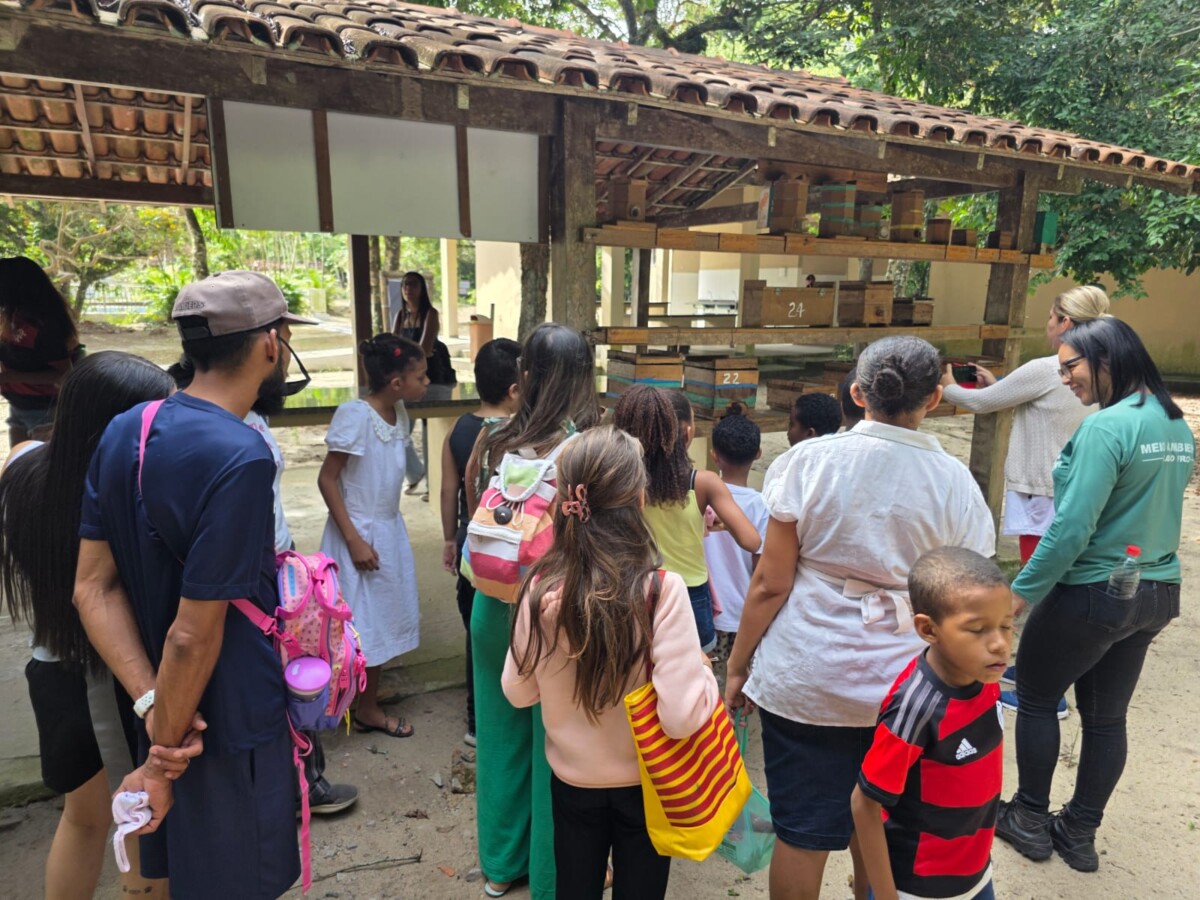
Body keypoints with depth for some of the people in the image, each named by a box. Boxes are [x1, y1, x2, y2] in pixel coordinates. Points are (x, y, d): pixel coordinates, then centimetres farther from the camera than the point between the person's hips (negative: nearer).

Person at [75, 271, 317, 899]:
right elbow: (193, 635, -25)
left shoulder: (123, 433, -1)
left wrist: (153, 704, -8)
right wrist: (162, 758, -12)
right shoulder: (239, 459, -27)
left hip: (162, 710, 7)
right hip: (233, 728, -7)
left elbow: (93, 588, -1)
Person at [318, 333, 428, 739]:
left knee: (383, 613, 17)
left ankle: (368, 692, 34)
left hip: (389, 528, 8)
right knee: (365, 618, 5)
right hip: (361, 533, -8)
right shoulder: (355, 415, -21)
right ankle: (367, 709, 21)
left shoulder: (398, 413, 1)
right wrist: (354, 540, -20)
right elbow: (326, 480, -18)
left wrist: (386, 529, 11)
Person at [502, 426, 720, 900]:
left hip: (572, 781, 2)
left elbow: (517, 691, -5)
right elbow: (683, 716, -27)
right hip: (644, 785, -2)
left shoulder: (542, 587, -18)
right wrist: (705, 671, -8)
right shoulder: (661, 591, -28)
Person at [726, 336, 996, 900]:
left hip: (805, 682, -2)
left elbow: (770, 584, -9)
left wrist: (737, 665, 3)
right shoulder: (956, 483, -3)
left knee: (801, 834, 11)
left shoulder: (810, 461, -10)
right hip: (902, 686, 3)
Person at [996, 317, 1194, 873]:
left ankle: (1031, 820, 26)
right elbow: (1154, 509, 15)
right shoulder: (1177, 425, 6)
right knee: (1106, 715, 17)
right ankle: (1080, 834, 30)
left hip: (1093, 594, -8)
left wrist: (1021, 591, -16)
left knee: (1035, 698, 12)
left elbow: (1072, 528, -25)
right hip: (1157, 593, 8)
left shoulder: (1107, 426, -22)